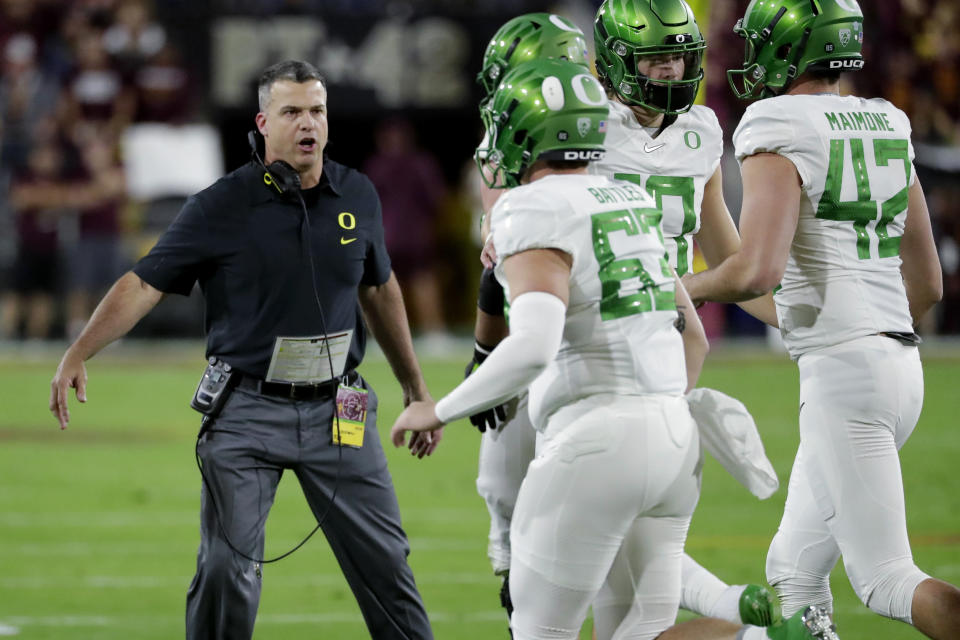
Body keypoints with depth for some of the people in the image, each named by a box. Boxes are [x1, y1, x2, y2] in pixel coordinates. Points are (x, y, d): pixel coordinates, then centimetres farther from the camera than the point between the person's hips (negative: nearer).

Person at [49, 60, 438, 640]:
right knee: (226, 567, -6)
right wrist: (78, 356, -22)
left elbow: (380, 291, 19)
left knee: (386, 563, 4)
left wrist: (416, 389, 24)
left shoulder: (357, 198, 4)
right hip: (247, 411, -3)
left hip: (336, 411, 3)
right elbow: (144, 285, -9)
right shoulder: (224, 206, -8)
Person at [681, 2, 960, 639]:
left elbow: (757, 270, -22)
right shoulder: (888, 130, 13)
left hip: (841, 371, -8)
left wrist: (682, 290, -3)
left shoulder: (782, 137, -11)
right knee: (794, 567, 15)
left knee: (887, 580, -6)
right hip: (900, 362, 8)